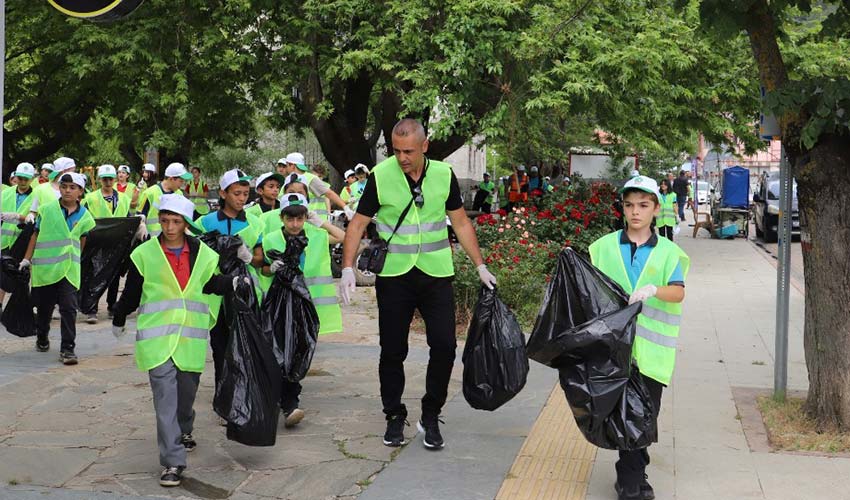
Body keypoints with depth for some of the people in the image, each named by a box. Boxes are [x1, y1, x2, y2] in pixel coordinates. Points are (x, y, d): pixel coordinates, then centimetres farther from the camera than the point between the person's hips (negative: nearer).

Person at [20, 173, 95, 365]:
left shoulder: (84, 216, 1)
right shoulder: (46, 210, -3)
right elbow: (35, 235, 3)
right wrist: (27, 258, 2)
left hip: (69, 268, 0)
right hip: (44, 267, 0)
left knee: (69, 308, -9)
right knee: (44, 307, 12)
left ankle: (67, 349, -4)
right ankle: (42, 339, 37)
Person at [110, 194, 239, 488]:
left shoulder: (203, 254, 4)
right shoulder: (144, 254, -1)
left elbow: (210, 284, 16)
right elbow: (131, 293, 9)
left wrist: (235, 283, 0)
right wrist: (118, 321, 18)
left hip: (191, 335, 3)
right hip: (157, 336, -3)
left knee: (187, 390, 16)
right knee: (165, 397, -10)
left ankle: (184, 431, 48)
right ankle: (173, 461, -9)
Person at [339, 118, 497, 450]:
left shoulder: (444, 174, 1)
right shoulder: (381, 176, -6)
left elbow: (461, 223, 10)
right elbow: (358, 224, -1)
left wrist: (480, 266, 8)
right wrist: (348, 267, -12)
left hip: (436, 273, 2)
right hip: (394, 275, -1)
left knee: (444, 345, -3)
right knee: (392, 351, 5)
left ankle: (431, 417, 13)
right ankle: (394, 417, 21)